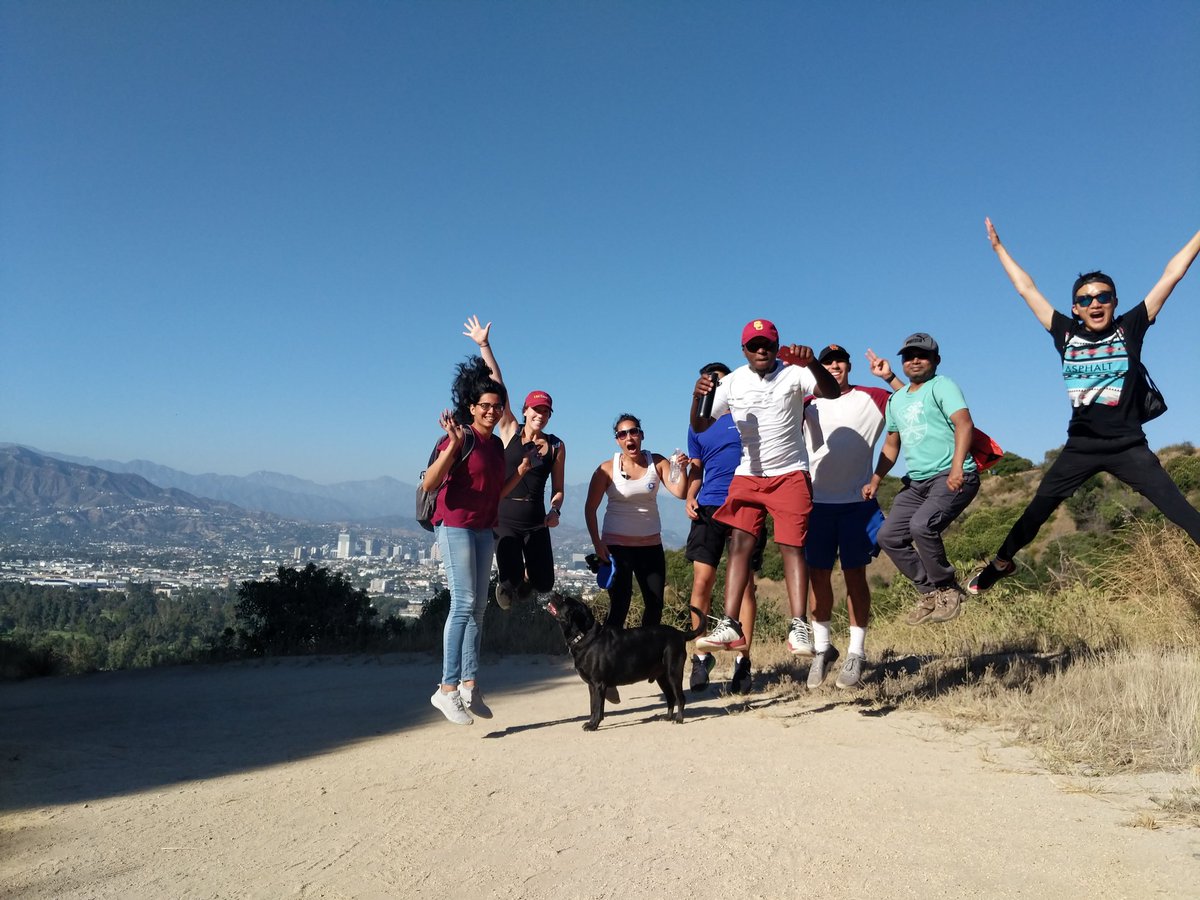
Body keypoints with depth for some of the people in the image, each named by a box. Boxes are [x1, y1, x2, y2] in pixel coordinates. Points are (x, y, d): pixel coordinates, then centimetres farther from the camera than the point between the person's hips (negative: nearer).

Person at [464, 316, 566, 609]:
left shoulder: (556, 446, 4)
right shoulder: (509, 431, -1)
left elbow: (558, 488, 8)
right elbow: (497, 386, -6)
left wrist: (554, 511, -13)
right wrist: (484, 345, -10)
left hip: (536, 523, 2)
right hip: (505, 520, -2)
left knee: (544, 584, 3)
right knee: (511, 584, -10)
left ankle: (524, 576, 39)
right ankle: (507, 581, 28)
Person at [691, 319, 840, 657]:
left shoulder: (793, 373, -6)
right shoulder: (732, 382, 2)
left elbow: (832, 392, -23)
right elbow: (700, 426, 1)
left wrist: (811, 363, -41)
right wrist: (698, 398, -20)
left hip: (790, 474, -3)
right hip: (747, 474, 3)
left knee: (792, 546, -9)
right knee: (739, 543, -5)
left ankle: (799, 626, -8)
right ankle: (730, 625, -5)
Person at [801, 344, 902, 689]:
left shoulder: (871, 398, 6)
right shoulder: (809, 402, 9)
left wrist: (890, 377, -7)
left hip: (857, 501, -2)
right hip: (817, 501, 2)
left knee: (855, 575, 1)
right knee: (818, 575, 5)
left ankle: (856, 654, 10)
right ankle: (821, 648, 19)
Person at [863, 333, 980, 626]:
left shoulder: (942, 385, -3)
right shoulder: (896, 399, 19)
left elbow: (964, 423, -18)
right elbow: (891, 444, 27)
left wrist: (957, 466, -32)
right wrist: (875, 480, 17)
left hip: (951, 477, -8)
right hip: (916, 482, 8)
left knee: (921, 525, -28)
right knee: (889, 536, 0)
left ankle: (948, 590, -7)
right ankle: (928, 591, 12)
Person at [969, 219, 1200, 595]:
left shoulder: (1129, 328, -1)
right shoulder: (1066, 334, 2)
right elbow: (1027, 289, 9)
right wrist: (998, 246, 15)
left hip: (1128, 446, -2)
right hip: (1081, 446, 2)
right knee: (1038, 508, 7)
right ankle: (1001, 563, 23)